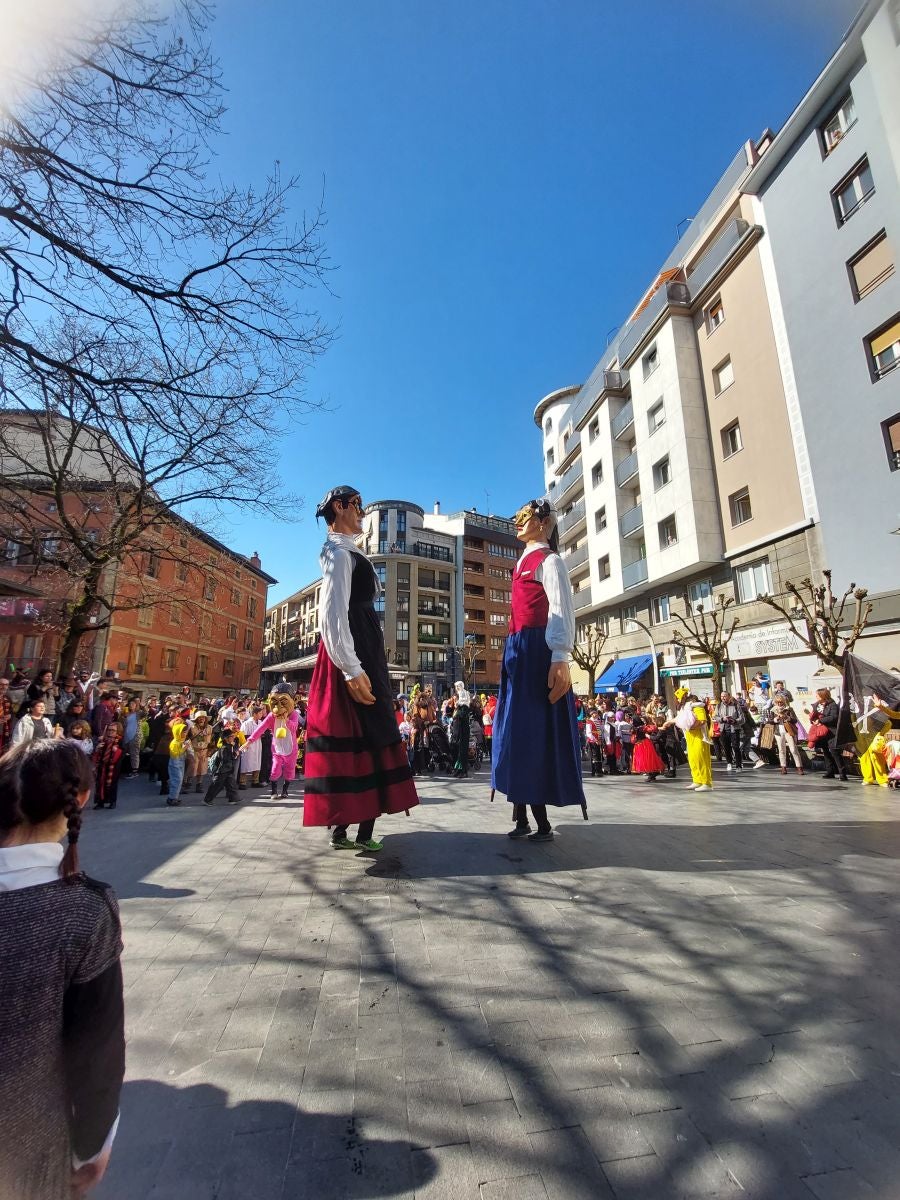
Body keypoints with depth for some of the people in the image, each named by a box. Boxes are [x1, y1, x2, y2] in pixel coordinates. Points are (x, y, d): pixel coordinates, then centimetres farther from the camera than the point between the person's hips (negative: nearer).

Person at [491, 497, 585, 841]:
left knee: (536, 731, -5)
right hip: (518, 651, 9)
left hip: (538, 651, -9)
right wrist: (513, 654, 17)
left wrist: (560, 659, -24)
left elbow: (562, 611, -13)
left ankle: (542, 824, 6)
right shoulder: (524, 561, 23)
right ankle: (522, 818, 18)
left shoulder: (549, 561, -2)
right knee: (517, 730, 8)